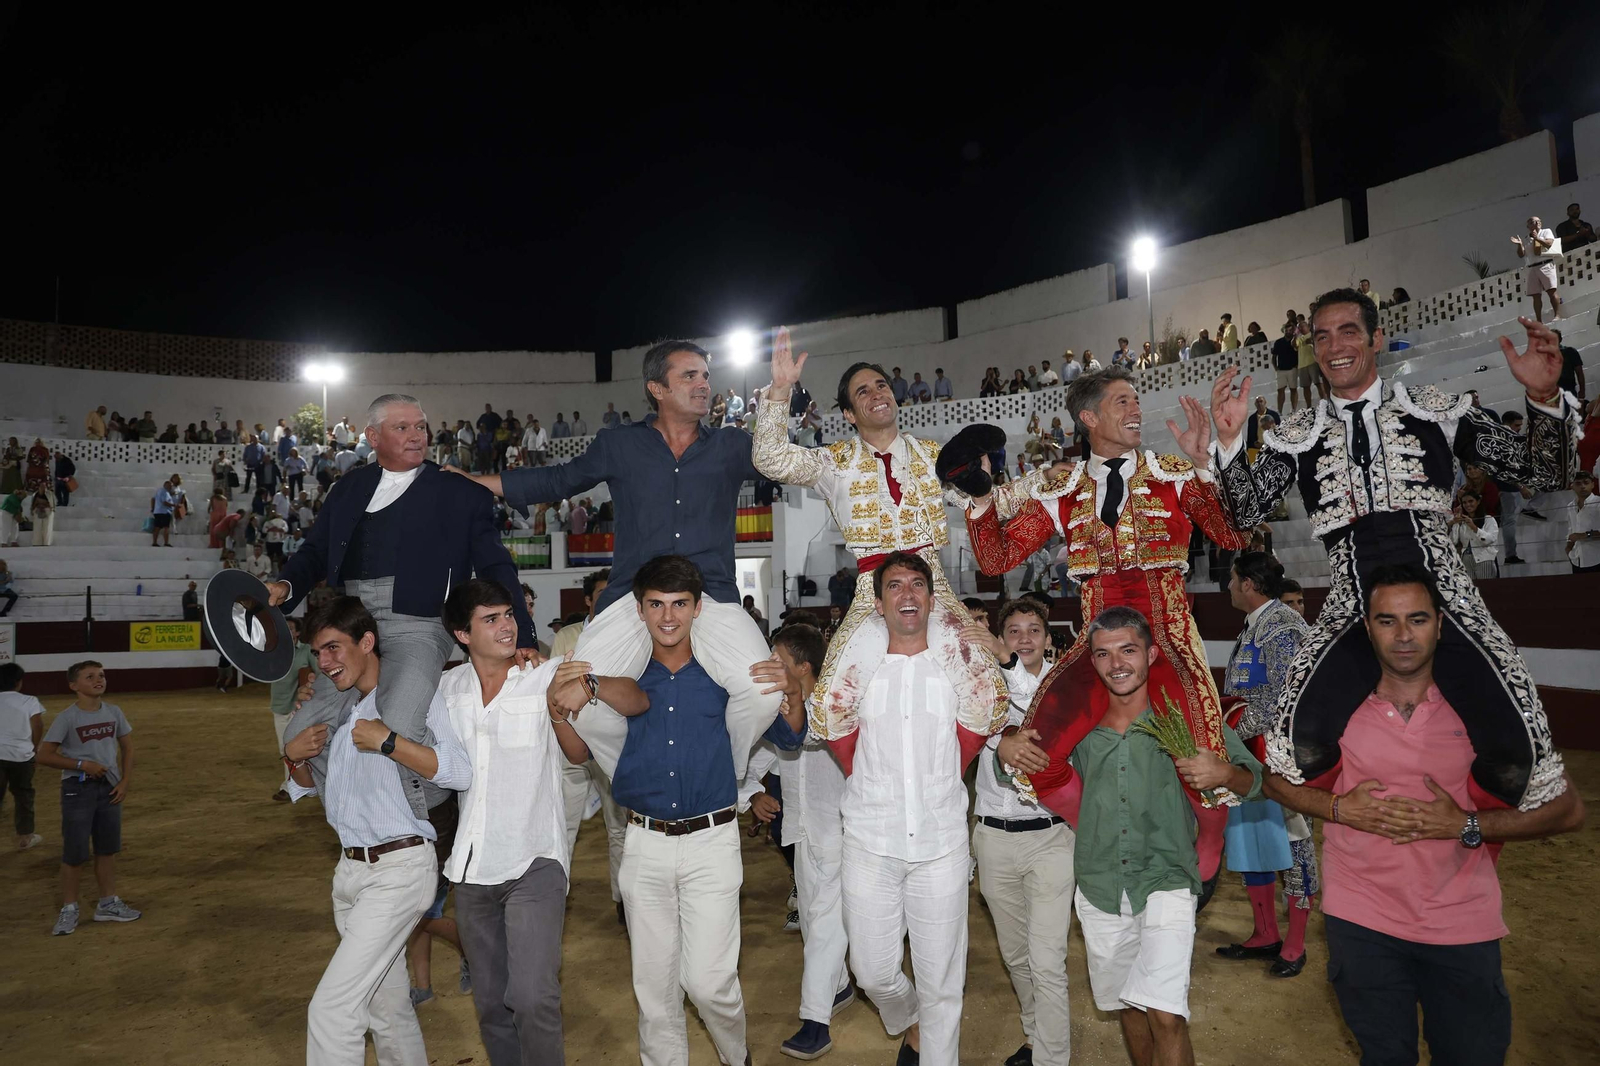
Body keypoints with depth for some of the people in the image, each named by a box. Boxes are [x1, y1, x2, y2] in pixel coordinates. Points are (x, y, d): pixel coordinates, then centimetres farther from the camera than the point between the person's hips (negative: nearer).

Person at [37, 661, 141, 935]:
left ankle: (108, 904, 24)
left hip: (109, 788, 5)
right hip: (78, 789, -4)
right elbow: (43, 756, -12)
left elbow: (127, 748, 12)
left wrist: (125, 782, 3)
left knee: (107, 849, 13)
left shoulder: (114, 712, 2)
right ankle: (69, 909, 15)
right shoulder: (66, 718, -12)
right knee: (74, 852, 0)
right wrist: (82, 764, -19)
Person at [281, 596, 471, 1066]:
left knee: (331, 1008, -12)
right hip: (351, 869, 8)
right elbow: (307, 788, 22)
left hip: (399, 868, -7)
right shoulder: (334, 705, 11)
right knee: (387, 1007, 16)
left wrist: (387, 741, -24)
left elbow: (460, 771, -23)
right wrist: (293, 756, 2)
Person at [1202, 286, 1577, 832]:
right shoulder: (1298, 434, 12)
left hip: (1444, 599, 0)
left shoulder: (1436, 409, 11)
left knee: (1515, 752, -18)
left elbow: (1542, 474, 9)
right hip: (1352, 608, 0)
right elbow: (1245, 512, 2)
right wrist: (1228, 441, -13)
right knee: (1302, 745, -22)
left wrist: (1544, 397, -9)